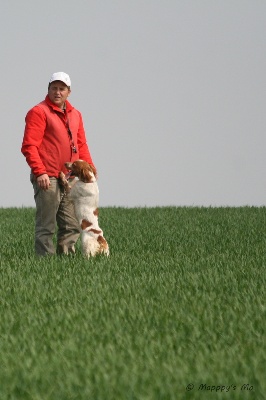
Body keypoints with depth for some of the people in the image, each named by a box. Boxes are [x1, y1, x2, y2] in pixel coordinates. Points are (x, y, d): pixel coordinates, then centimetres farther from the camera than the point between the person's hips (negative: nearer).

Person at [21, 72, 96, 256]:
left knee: (72, 226, 7)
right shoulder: (39, 112, -4)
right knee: (46, 226, -5)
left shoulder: (75, 114, 18)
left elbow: (81, 145, 24)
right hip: (47, 179, -7)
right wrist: (40, 172, -20)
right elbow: (29, 146, -11)